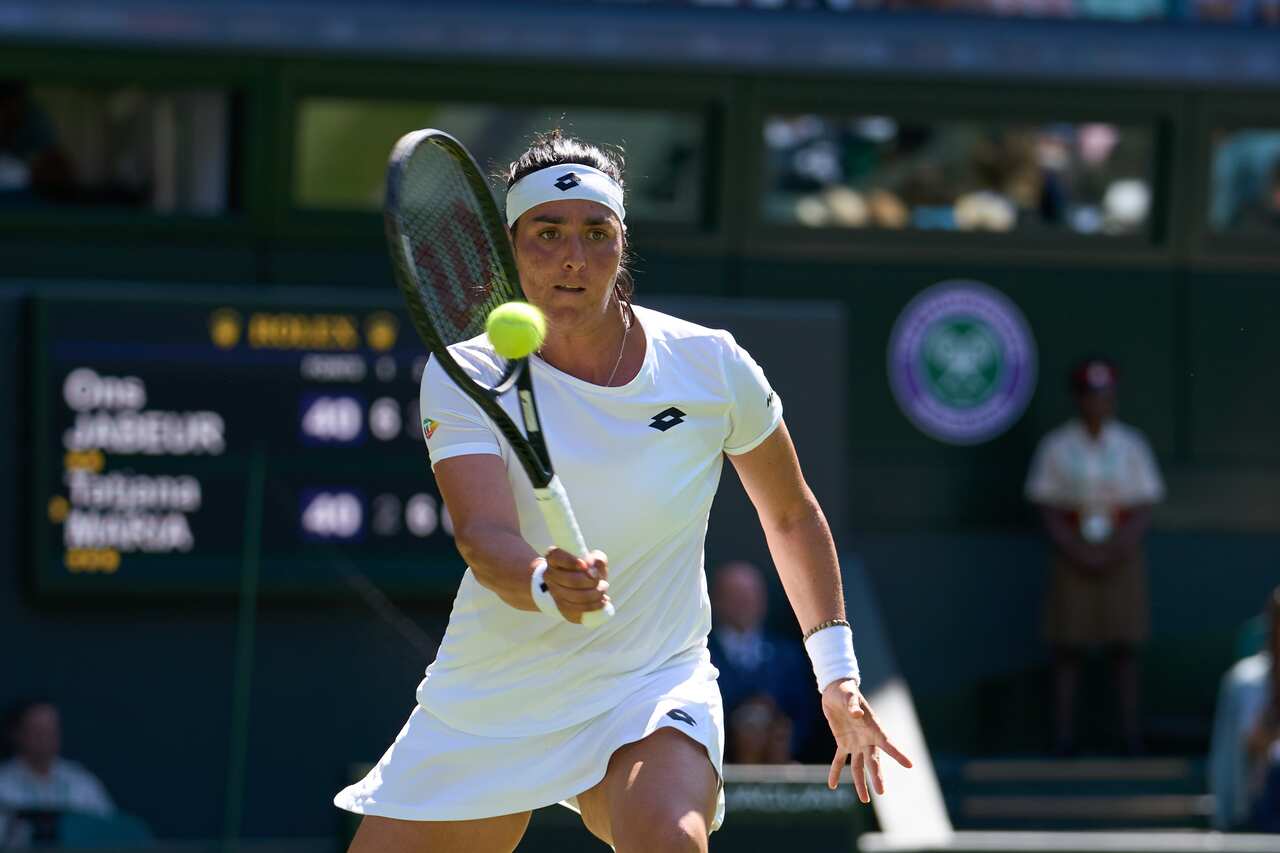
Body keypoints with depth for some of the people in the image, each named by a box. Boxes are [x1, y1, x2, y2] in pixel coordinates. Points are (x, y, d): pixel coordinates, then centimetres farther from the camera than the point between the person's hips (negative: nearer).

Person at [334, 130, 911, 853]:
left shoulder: (711, 366, -7)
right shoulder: (463, 378, -10)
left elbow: (790, 515, 11)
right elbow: (483, 536, -26)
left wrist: (837, 673, 8)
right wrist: (545, 584, -48)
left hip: (654, 691, -2)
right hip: (486, 704, 2)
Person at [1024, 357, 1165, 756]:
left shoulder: (1131, 445, 6)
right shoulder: (1056, 446, 3)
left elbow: (1143, 509, 4)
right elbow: (1048, 509, 2)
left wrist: (1116, 551, -11)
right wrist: (1077, 553, -11)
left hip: (1122, 554, 1)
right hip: (1072, 555, -1)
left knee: (1125, 646, -2)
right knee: (1068, 648, -4)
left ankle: (1130, 734, -2)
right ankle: (1063, 735, -5)